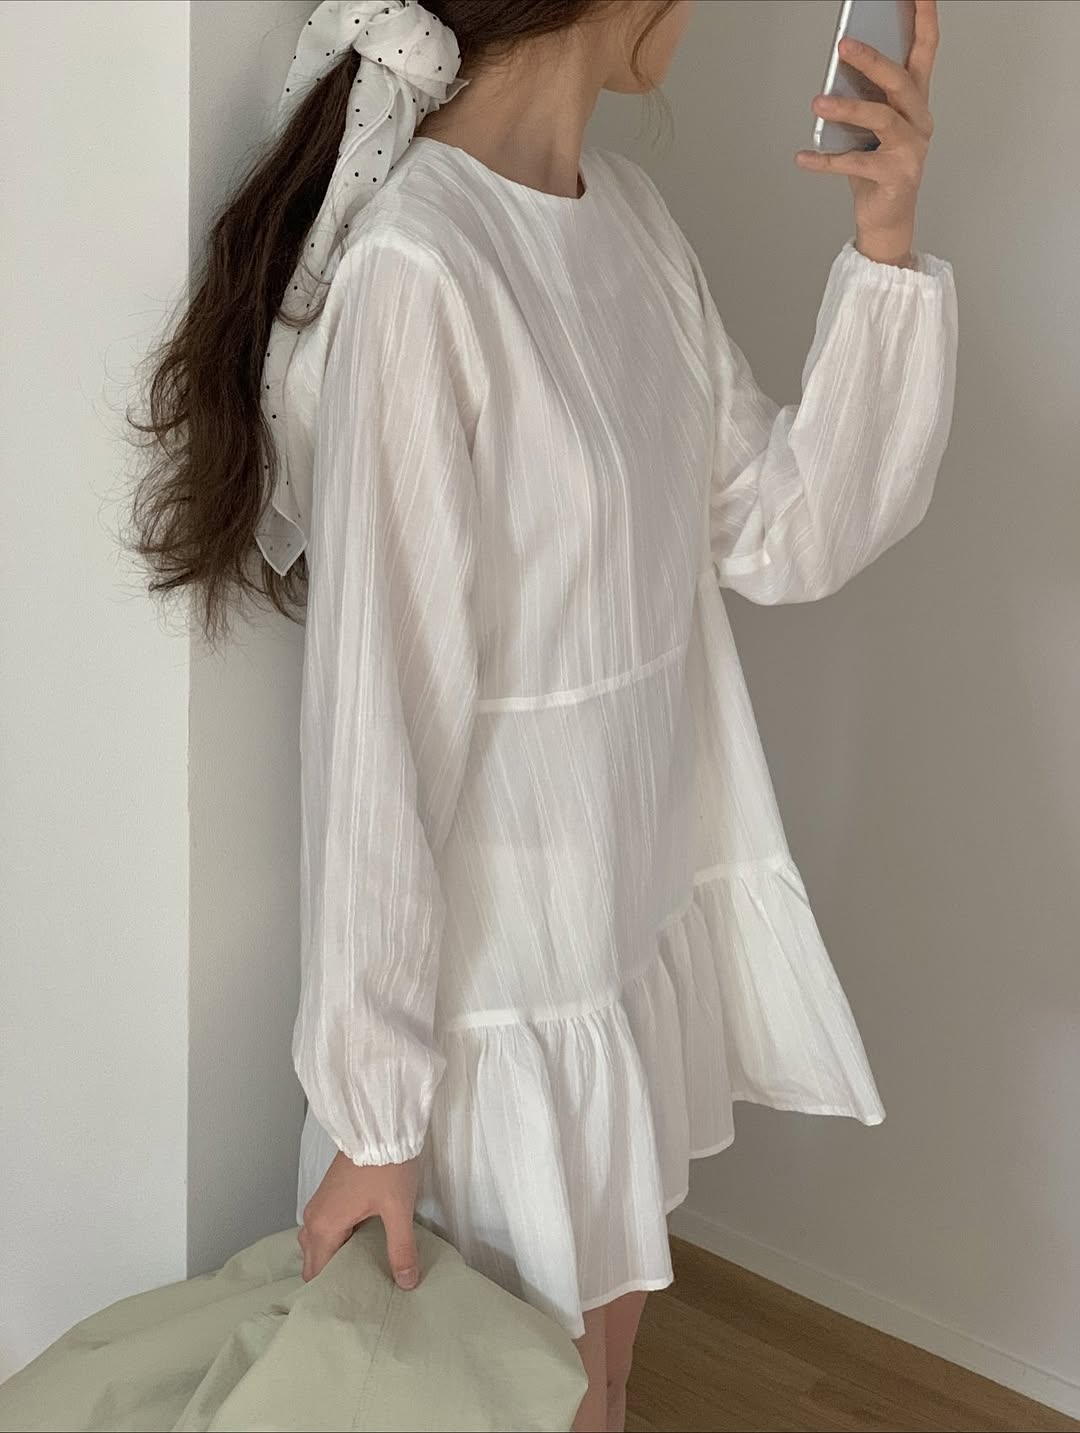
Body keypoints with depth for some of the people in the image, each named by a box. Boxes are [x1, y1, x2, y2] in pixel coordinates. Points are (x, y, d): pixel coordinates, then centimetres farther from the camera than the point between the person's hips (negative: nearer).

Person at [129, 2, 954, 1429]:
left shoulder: (626, 211, 2)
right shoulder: (412, 267, -24)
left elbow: (786, 534, 3)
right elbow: (379, 714, -22)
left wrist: (885, 244, -9)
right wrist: (373, 1109, -15)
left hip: (651, 907, 7)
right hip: (505, 963, -7)